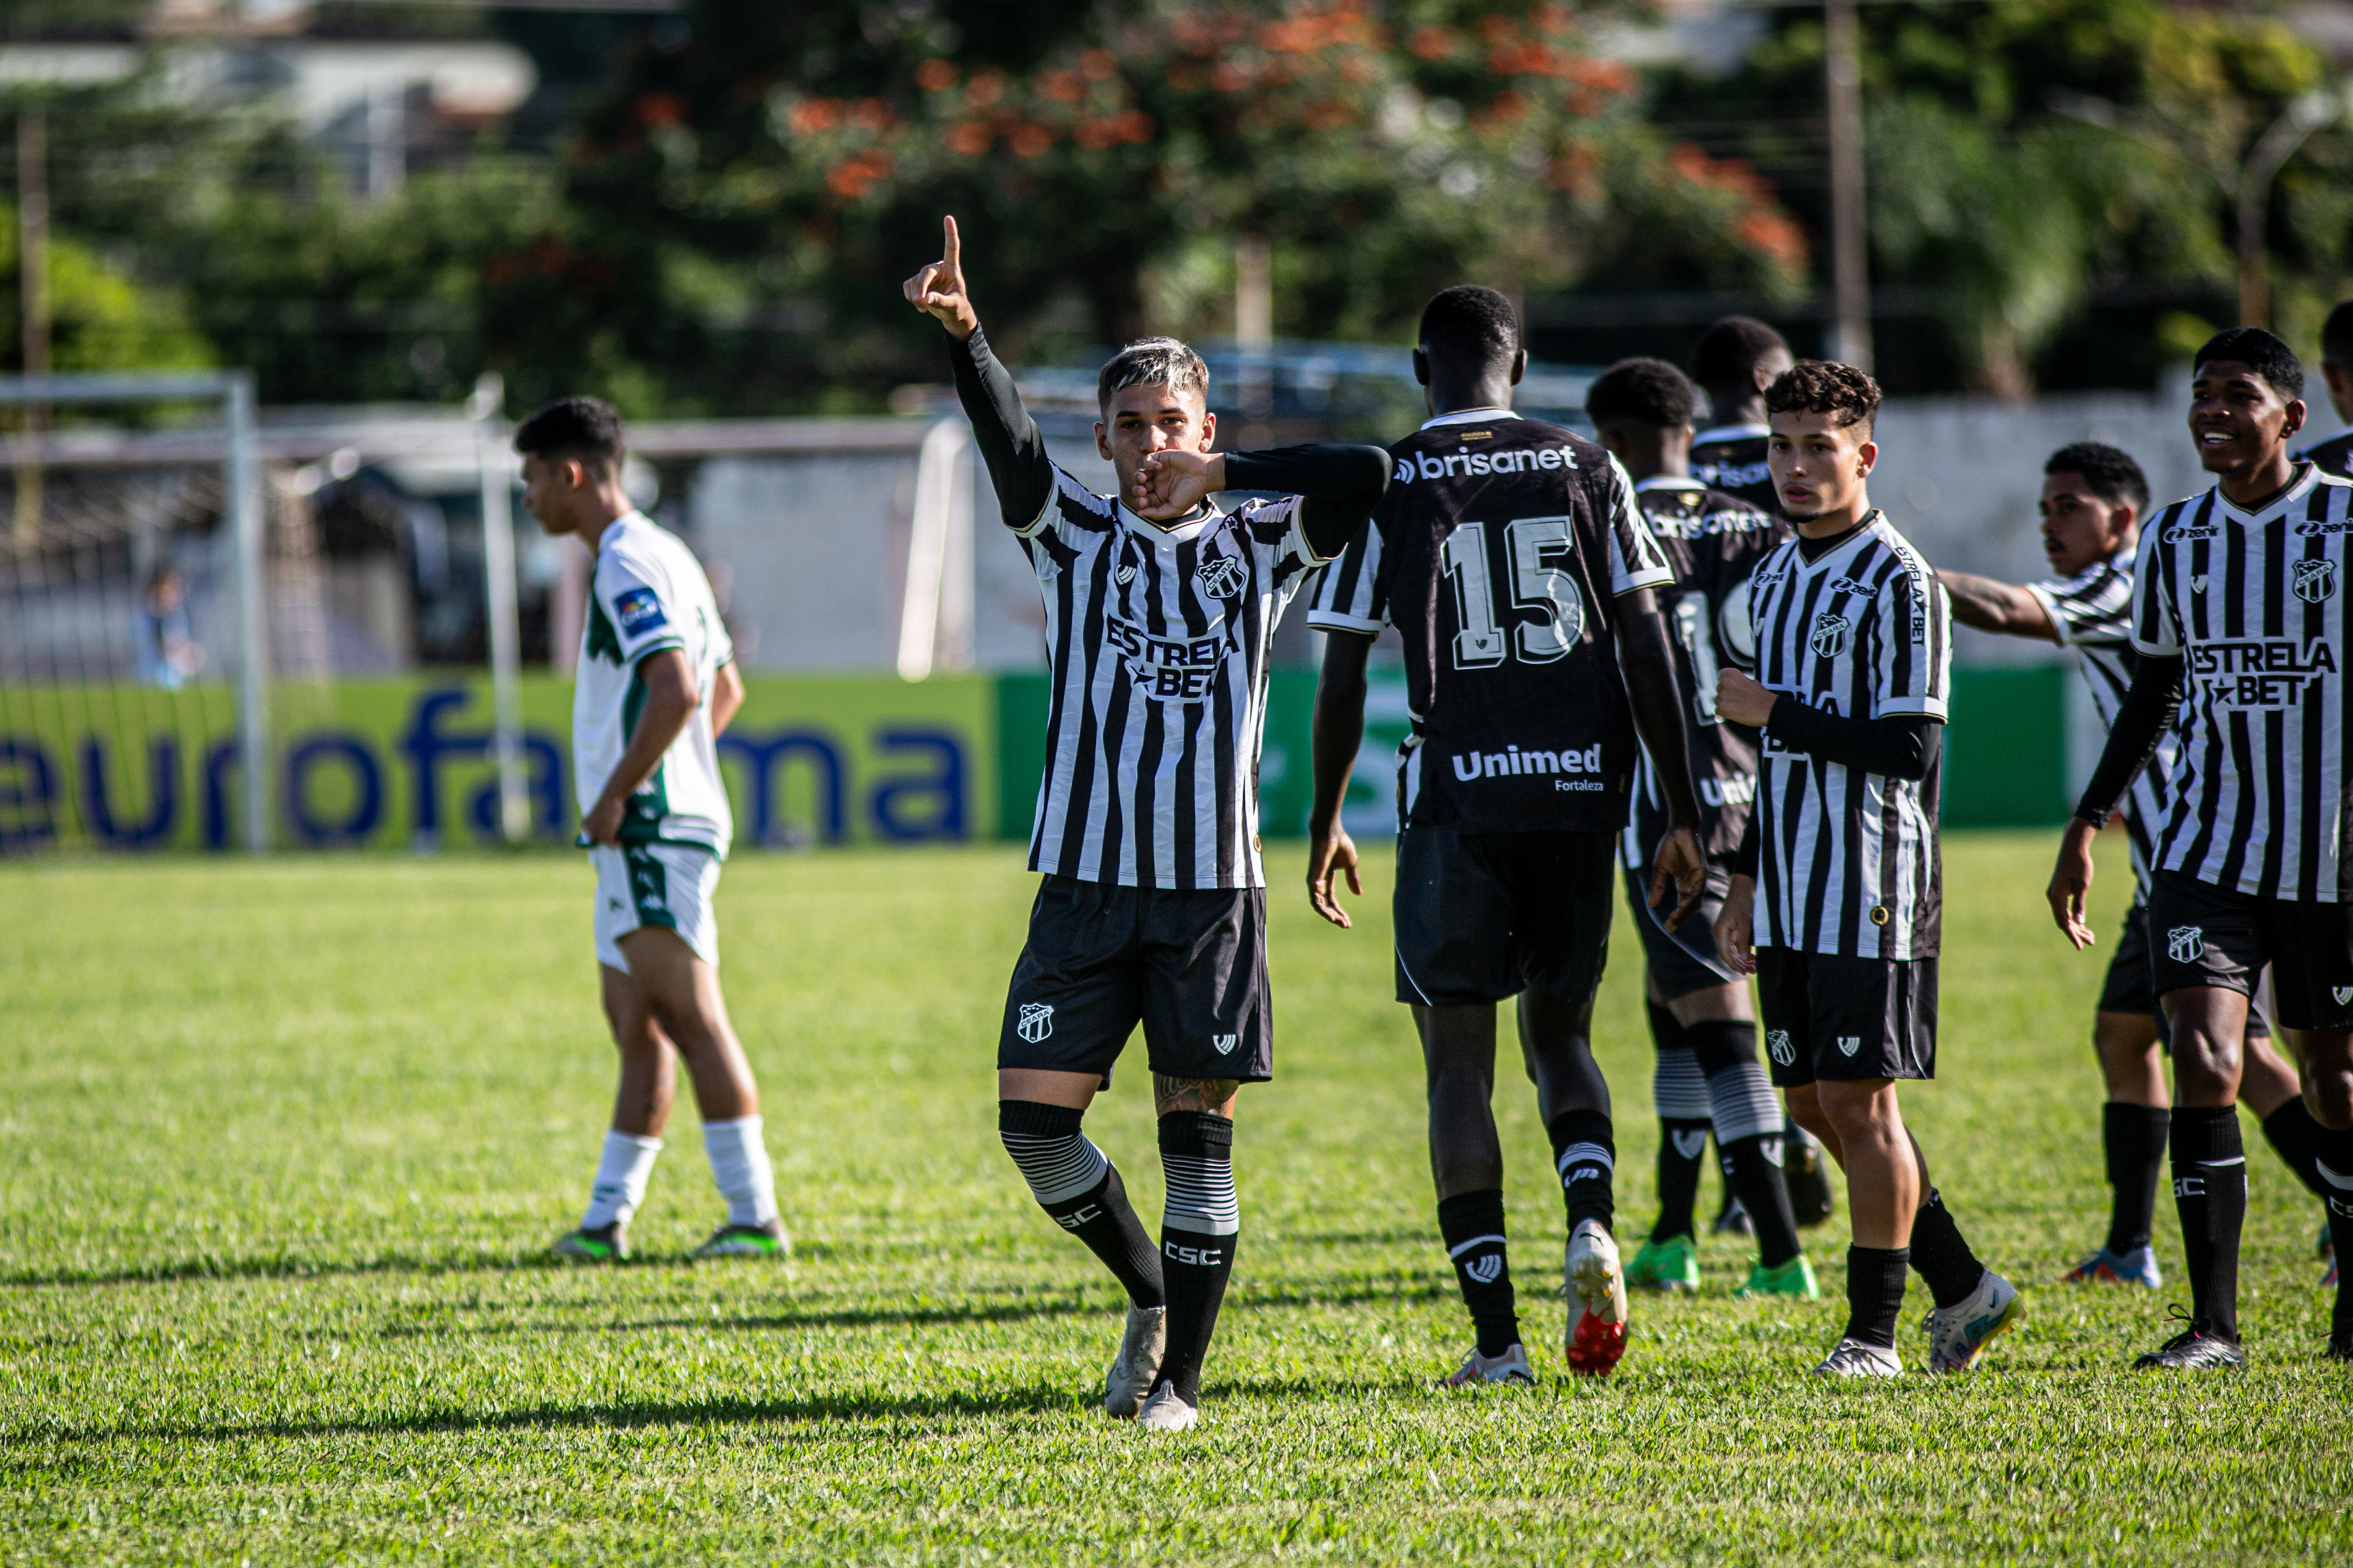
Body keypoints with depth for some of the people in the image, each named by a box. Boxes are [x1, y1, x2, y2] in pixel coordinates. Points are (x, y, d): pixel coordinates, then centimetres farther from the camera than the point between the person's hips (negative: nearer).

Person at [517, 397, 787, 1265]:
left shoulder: (629, 565, -13)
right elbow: (725, 689, 27)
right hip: (646, 833, 10)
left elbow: (677, 688, -25)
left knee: (693, 1020, -11)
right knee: (637, 1027, 10)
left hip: (651, 831, -10)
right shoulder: (662, 556, 19)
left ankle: (754, 1217, -13)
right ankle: (606, 1219, 13)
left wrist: (617, 793, -18)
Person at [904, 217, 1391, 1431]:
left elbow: (1366, 478, -5)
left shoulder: (1257, 548, 8)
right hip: (1085, 878, 1)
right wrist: (963, 337, -29)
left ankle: (1180, 1377, 7)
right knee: (1035, 1119, -6)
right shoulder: (1074, 536, 7)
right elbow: (1008, 447, -11)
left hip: (1213, 886, -1)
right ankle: (1149, 1293, 18)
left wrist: (1224, 472, -1)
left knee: (1197, 1134, 0)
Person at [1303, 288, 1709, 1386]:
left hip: (1456, 797, -2)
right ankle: (1591, 1223, -10)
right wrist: (1681, 816, 7)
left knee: (1459, 1063, 4)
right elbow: (1646, 651, 3)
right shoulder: (1585, 472, 6)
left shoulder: (1387, 486, 1)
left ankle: (1495, 1337, -1)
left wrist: (1325, 821, 13)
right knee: (1559, 1032, 18)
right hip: (1582, 786, 2)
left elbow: (1344, 679, 1)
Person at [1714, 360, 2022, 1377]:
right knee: (1813, 1103, 9)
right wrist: (1746, 884, 19)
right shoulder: (1776, 579, 15)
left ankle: (1875, 1332, 2)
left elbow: (1911, 748, -18)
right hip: (1790, 897, 8)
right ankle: (1964, 1289, 21)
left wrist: (1773, 711, -15)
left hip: (1870, 893, -8)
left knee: (1860, 1102, -5)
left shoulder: (1899, 584, -11)